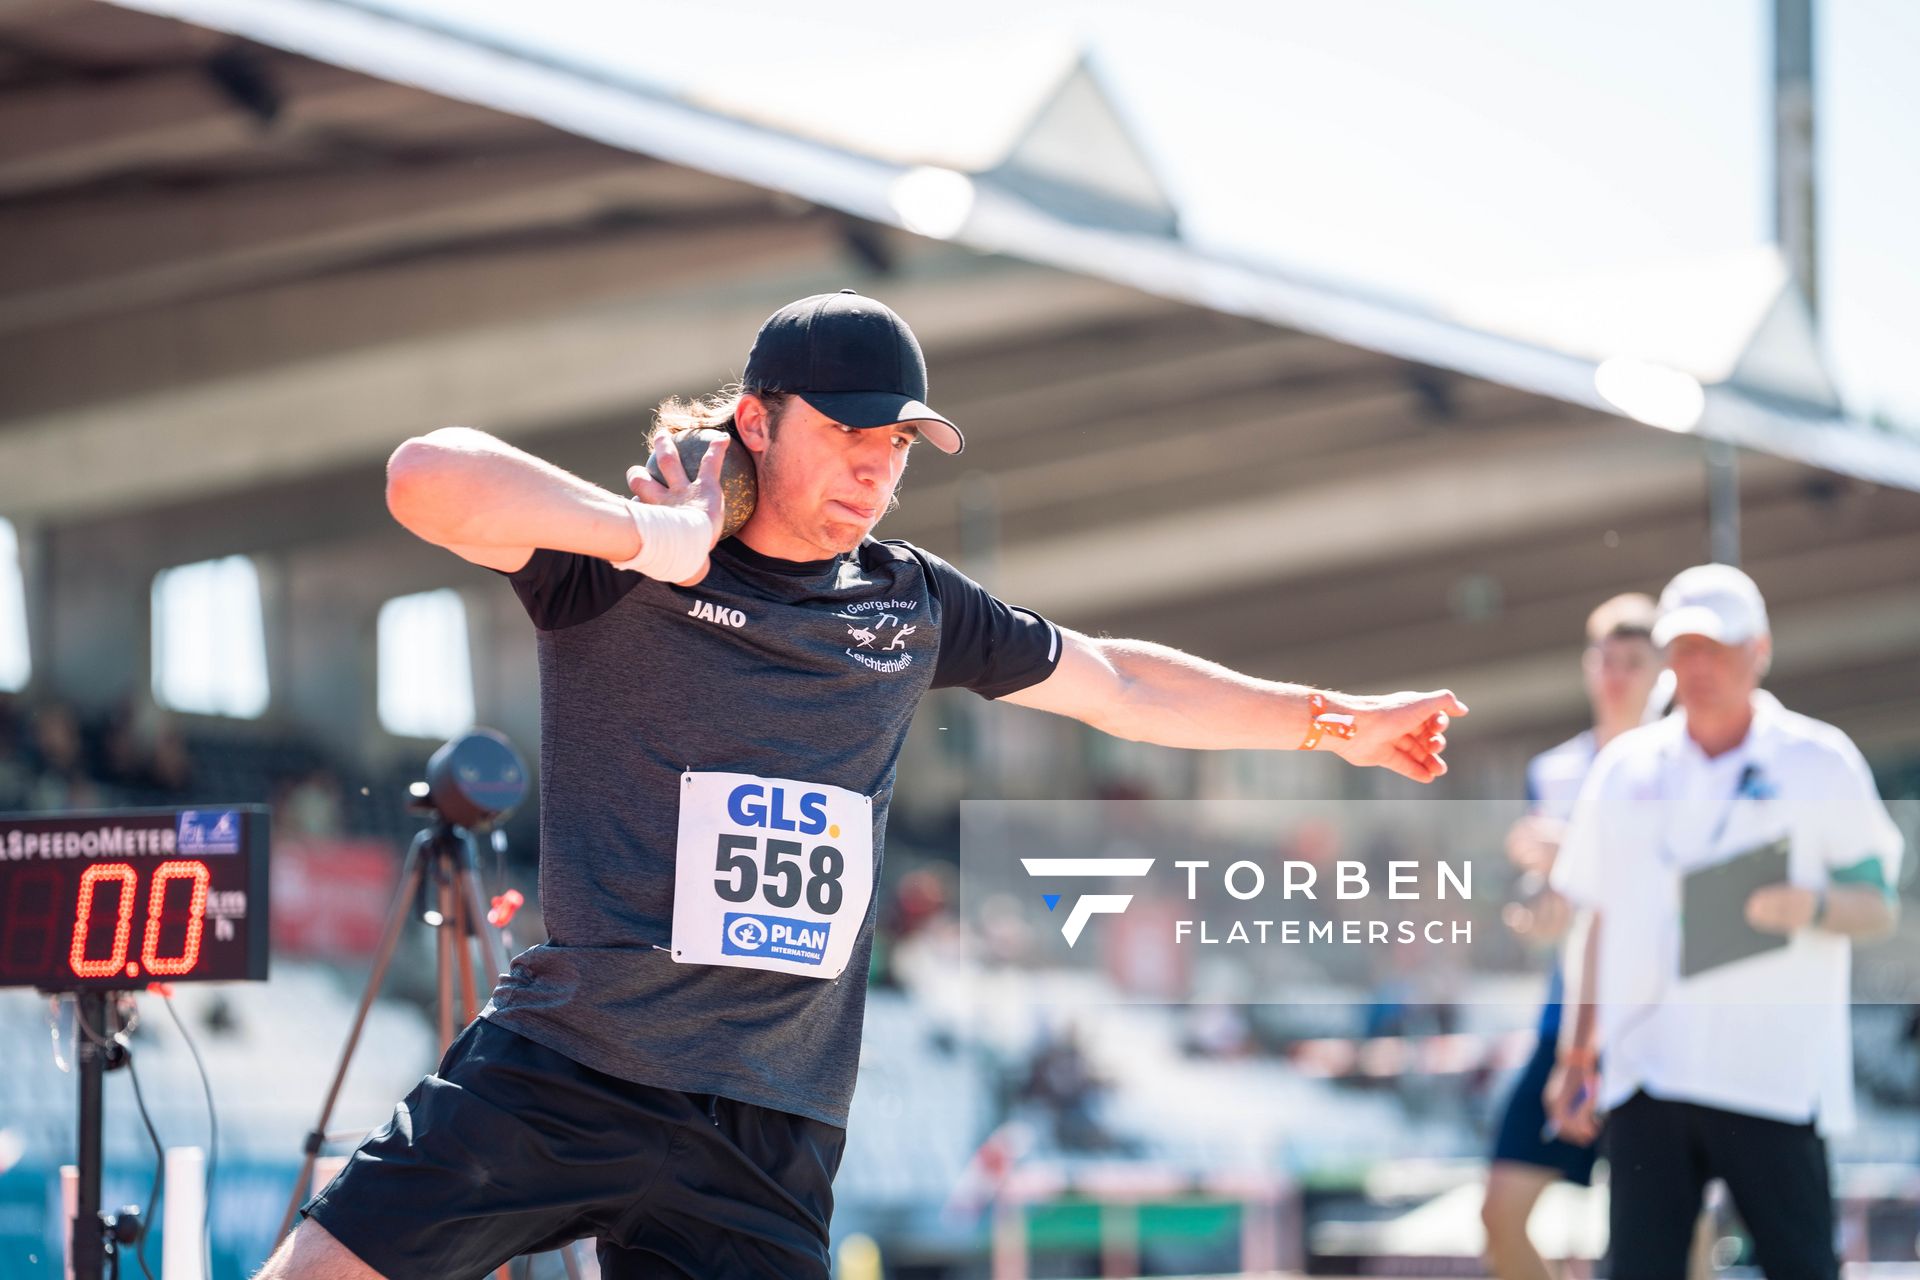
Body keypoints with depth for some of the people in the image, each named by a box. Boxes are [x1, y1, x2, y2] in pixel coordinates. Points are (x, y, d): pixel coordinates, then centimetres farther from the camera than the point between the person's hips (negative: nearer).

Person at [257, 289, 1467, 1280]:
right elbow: (428, 478, -19)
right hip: (557, 1071, -4)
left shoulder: (912, 602, 15)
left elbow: (1117, 681, 29)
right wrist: (659, 540, -21)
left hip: (773, 1136, 4)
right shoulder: (618, 567, -2)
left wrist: (1332, 720, 34)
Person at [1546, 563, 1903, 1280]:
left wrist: (1814, 907, -19)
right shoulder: (1625, 770, 13)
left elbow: (1880, 907, 3)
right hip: (1646, 1073, 3)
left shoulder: (1821, 762, 3)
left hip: (1776, 1078, -3)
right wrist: (1576, 1053, 15)